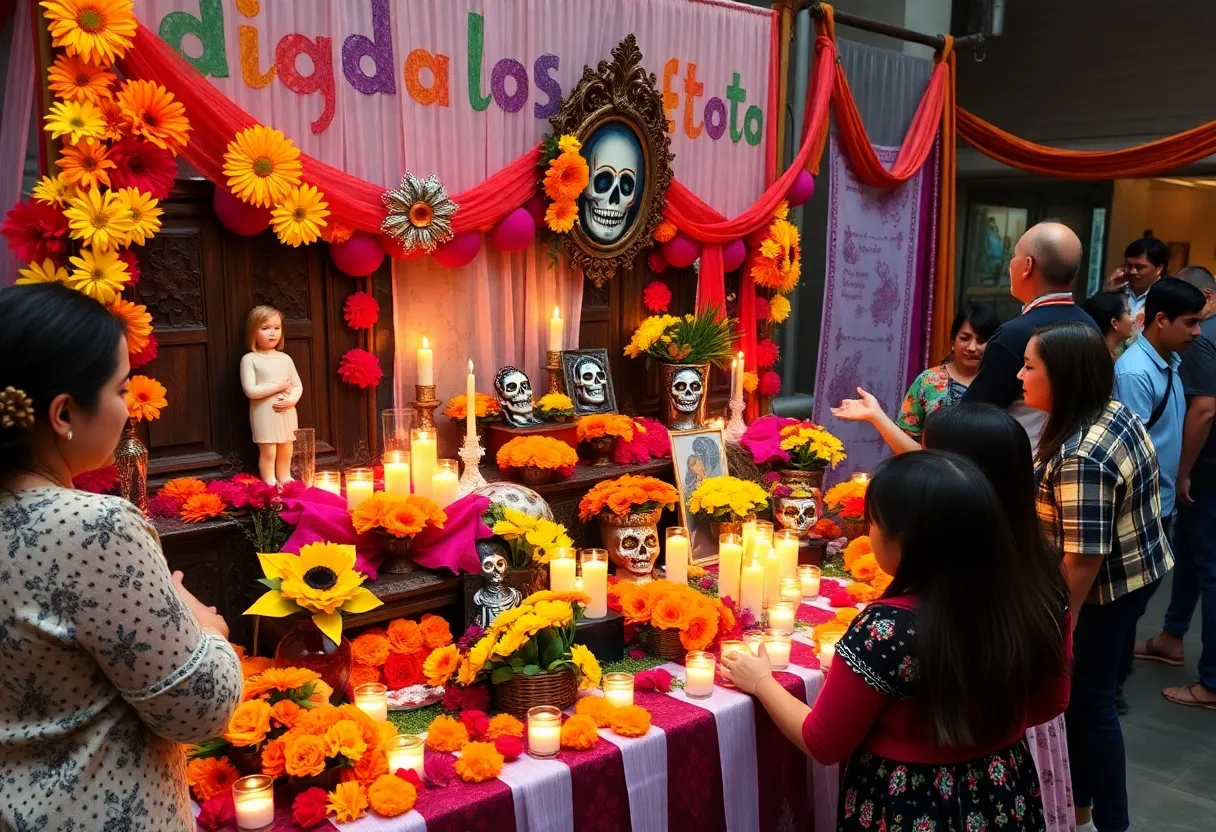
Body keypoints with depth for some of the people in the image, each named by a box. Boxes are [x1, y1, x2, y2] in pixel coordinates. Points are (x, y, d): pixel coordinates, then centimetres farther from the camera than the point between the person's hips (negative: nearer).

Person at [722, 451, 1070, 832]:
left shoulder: (886, 630, -30)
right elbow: (1050, 704, 3)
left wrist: (761, 681, -1)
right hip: (1005, 798, 5)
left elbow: (823, 744, -16)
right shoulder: (1036, 598, -15)